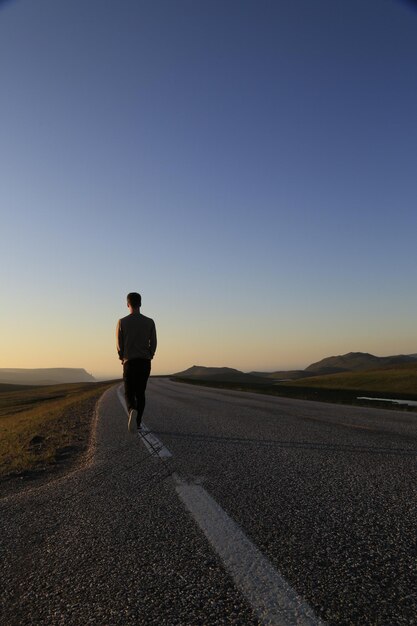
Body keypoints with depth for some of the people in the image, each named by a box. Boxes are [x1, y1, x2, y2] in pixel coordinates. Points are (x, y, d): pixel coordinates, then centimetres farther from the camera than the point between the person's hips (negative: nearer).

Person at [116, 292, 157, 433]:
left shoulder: (122, 322, -3)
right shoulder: (149, 322, 1)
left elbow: (119, 344, -1)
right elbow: (153, 343, 1)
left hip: (129, 362, -2)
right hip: (145, 362, 2)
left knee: (129, 393, 5)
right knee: (140, 393, 14)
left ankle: (132, 411, -27)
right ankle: (137, 423, 14)